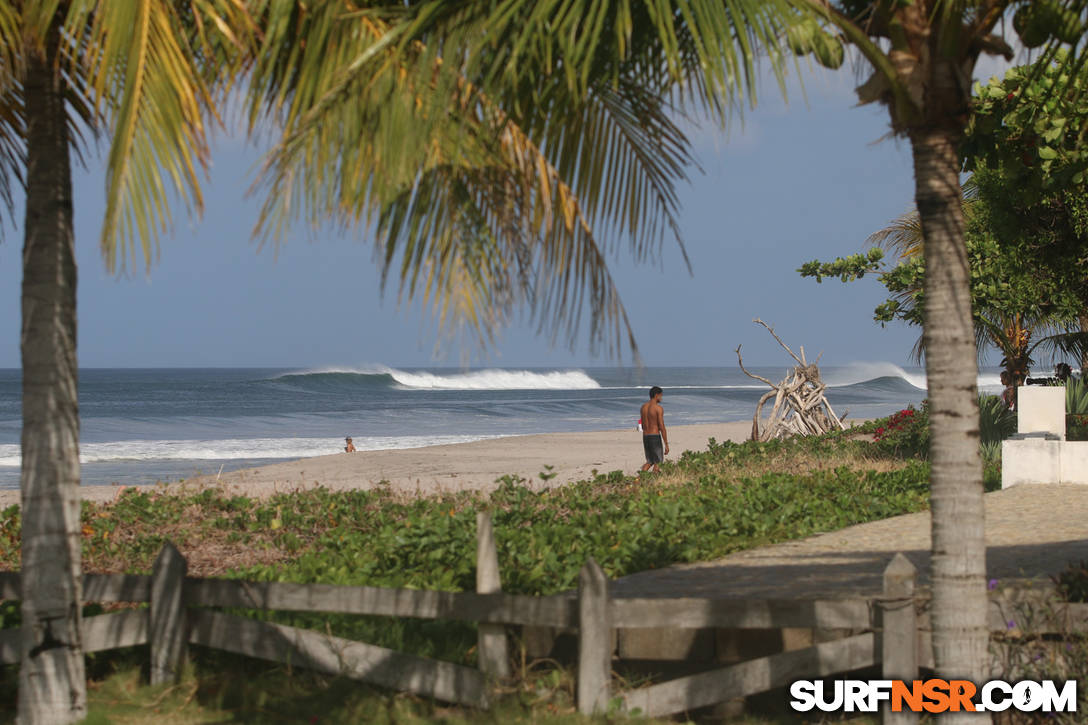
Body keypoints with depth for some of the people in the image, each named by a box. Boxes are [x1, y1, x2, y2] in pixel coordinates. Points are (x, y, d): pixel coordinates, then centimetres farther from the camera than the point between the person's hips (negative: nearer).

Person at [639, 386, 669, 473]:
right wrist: (666, 444, -12)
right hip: (655, 437, -6)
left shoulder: (643, 407, 9)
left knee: (650, 461, 17)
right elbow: (662, 427, -15)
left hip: (645, 437, 7)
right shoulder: (658, 408, -13)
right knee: (657, 462, 5)